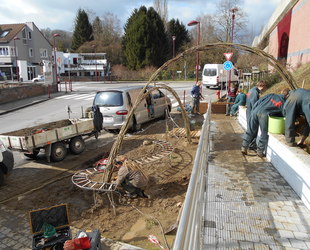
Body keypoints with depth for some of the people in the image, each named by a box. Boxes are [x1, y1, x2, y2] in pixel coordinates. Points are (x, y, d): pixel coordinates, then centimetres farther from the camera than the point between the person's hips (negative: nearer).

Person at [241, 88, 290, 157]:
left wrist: (253, 111, 20)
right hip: (264, 114, -4)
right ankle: (260, 151, 16)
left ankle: (244, 148, 15)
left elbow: (258, 102, 16)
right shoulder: (283, 103, 14)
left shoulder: (271, 95, 22)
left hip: (255, 111, 4)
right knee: (264, 134, 11)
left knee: (250, 131, 13)